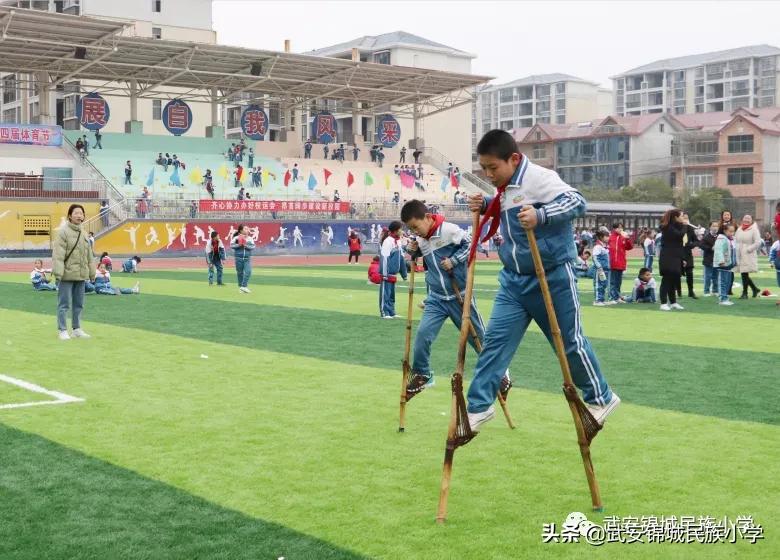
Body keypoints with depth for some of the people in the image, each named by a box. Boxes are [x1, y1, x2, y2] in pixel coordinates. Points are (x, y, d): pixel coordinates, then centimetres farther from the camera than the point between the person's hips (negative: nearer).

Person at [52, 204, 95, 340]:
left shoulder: (83, 234, 13)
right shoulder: (63, 232, -9)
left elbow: (89, 255, 19)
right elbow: (58, 254, -14)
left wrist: (92, 273, 18)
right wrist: (58, 272, -21)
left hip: (81, 275, 7)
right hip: (67, 274, -7)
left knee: (79, 304, 14)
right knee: (64, 304, -1)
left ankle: (77, 329, 23)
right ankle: (63, 330, 6)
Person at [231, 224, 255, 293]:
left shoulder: (250, 238, 2)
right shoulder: (236, 238, -4)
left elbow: (253, 246, -5)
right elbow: (231, 245, -6)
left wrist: (245, 245, -17)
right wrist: (239, 245, -18)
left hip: (247, 258, 2)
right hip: (239, 258, -2)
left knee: (248, 272, -13)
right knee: (240, 273, 8)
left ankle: (244, 286, -8)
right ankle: (240, 286, 21)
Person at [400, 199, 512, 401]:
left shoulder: (449, 230, -17)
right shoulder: (420, 240, 3)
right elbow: (417, 258, 18)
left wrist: (453, 260, -21)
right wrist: (411, 251, -2)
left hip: (459, 296, -5)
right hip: (436, 298, 5)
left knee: (479, 338, 8)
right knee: (422, 334, -11)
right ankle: (421, 374, 10)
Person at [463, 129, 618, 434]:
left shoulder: (538, 177, -20)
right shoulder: (505, 187, 6)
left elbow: (577, 201, -27)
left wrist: (541, 216, -42)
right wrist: (485, 205, 4)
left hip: (551, 278, -7)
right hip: (513, 278, 7)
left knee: (569, 341, 7)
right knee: (495, 339, 2)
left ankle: (601, 398, 27)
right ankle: (479, 406, 9)